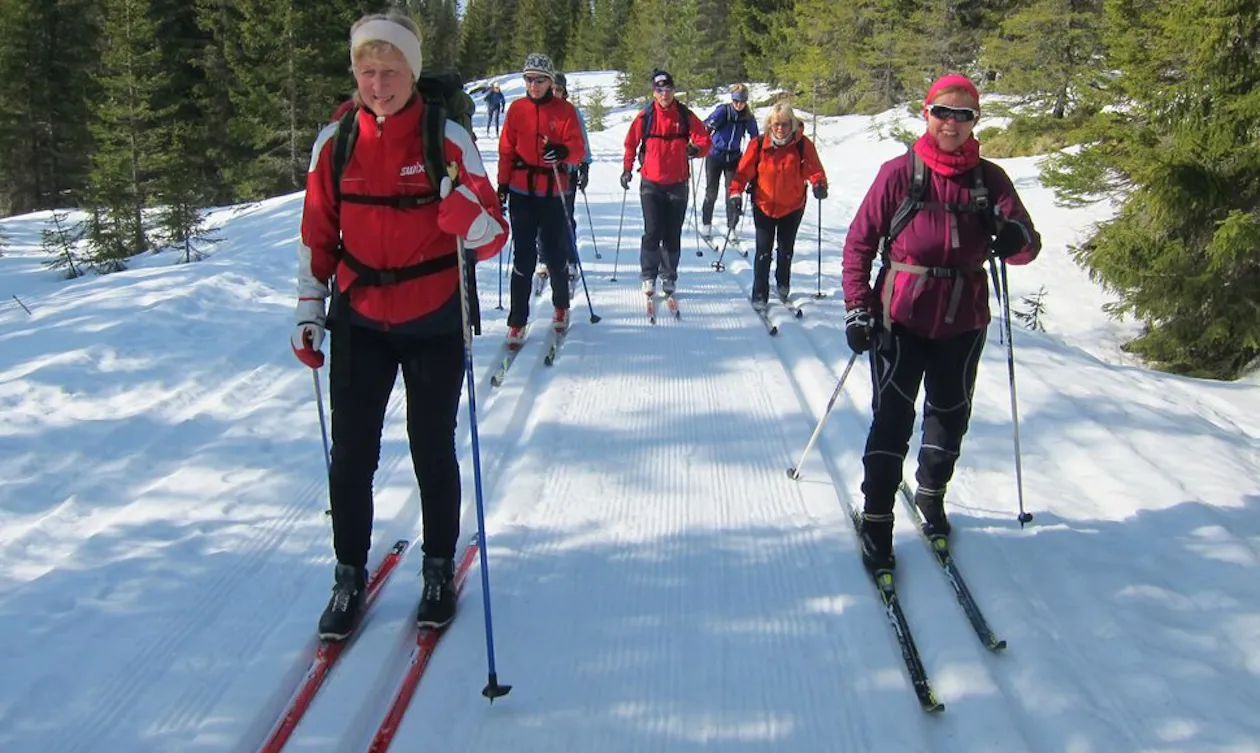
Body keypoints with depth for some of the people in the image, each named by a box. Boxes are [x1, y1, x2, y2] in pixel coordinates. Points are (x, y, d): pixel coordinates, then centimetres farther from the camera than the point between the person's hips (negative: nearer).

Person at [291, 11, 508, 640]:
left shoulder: (447, 140, -11)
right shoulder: (334, 142, -3)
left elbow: (494, 237, -13)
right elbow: (317, 235, 7)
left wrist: (470, 219, -35)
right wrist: (308, 312, 4)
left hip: (435, 323, -2)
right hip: (359, 321, 2)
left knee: (432, 450, 10)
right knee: (351, 454, 3)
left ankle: (439, 567, 30)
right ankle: (349, 576, 22)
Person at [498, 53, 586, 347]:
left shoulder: (565, 110, 1)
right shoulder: (517, 109, 6)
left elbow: (578, 150, -5)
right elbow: (506, 150, 9)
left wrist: (563, 151, -26)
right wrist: (502, 185, 4)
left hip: (553, 191, -1)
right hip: (522, 192, 1)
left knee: (555, 254, 4)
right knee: (523, 256, -1)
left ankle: (561, 306, 30)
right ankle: (517, 322, 4)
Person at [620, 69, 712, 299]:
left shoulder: (685, 116, 0)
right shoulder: (645, 116, -2)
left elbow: (705, 140, -1)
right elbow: (631, 143, 7)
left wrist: (696, 148, -22)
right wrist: (627, 168, 1)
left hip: (677, 185, 1)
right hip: (651, 184, -1)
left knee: (673, 234, 8)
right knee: (652, 232, -6)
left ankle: (669, 277, 19)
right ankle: (648, 276, 6)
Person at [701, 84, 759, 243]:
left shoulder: (748, 118, -2)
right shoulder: (723, 111, -12)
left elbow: (755, 138, 10)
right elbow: (707, 126, -22)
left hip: (734, 158, 2)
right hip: (715, 156, -2)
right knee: (711, 193, 3)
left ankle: (731, 229, 8)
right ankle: (706, 226, 19)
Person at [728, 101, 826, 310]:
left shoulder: (803, 145, -11)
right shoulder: (758, 145, -11)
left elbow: (814, 169, -11)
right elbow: (744, 171, -8)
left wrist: (819, 184, -31)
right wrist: (736, 193, -19)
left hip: (792, 207, 1)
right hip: (764, 206, -1)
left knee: (786, 250, 16)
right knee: (763, 251, -3)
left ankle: (783, 285, 39)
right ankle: (760, 294, 7)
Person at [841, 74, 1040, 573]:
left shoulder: (989, 179, 0)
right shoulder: (900, 173, -7)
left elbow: (1027, 247, -1)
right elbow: (859, 241, -4)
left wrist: (1016, 239, -26)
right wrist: (857, 308, -11)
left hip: (963, 323, 4)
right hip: (902, 319, -3)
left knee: (951, 415, 17)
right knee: (893, 418, -6)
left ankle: (932, 494, 39)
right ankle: (876, 519, 5)